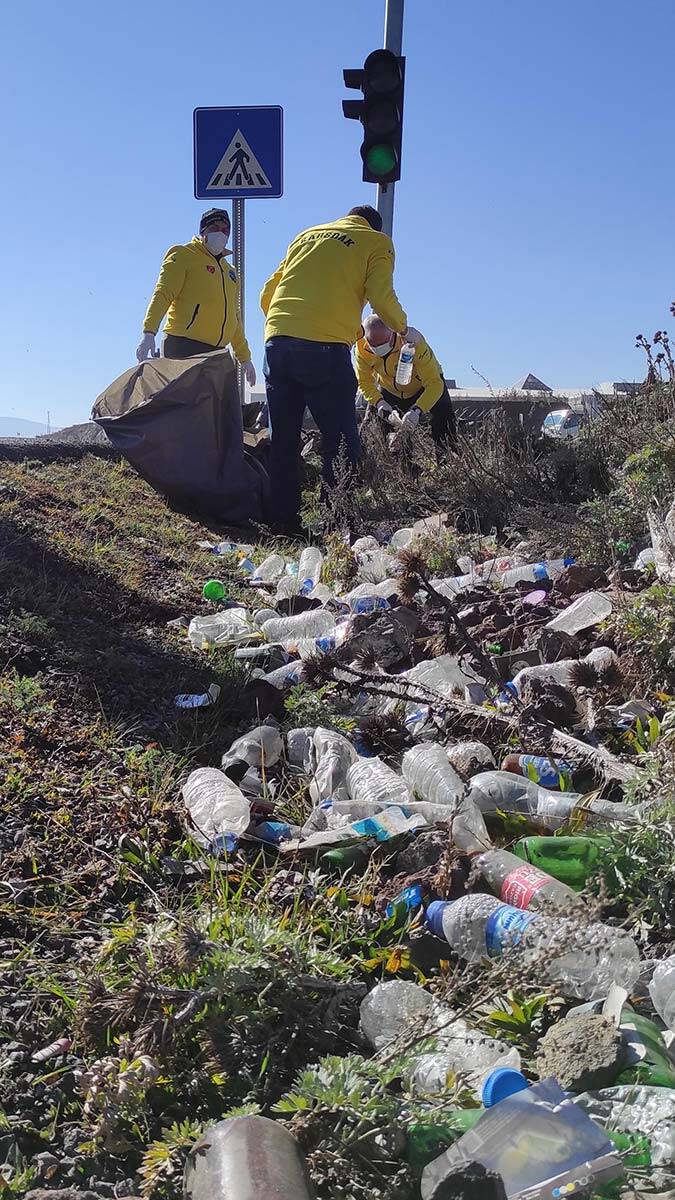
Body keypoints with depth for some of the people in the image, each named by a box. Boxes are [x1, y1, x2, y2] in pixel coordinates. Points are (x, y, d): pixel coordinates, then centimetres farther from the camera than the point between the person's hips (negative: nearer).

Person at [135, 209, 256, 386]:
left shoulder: (229, 271, 25)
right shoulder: (183, 256, 4)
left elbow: (234, 318, 31)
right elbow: (162, 295, -8)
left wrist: (244, 357, 28)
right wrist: (149, 332, -22)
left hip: (215, 351, 7)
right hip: (183, 347, -7)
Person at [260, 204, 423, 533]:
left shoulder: (306, 235, 27)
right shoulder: (377, 241, 14)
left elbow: (267, 294, 24)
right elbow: (381, 296, -1)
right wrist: (404, 329, 16)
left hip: (276, 342, 5)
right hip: (325, 348, -5)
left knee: (283, 438, 10)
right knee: (340, 440, 1)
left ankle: (283, 521, 11)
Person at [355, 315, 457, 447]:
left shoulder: (413, 343, -39)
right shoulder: (362, 348, -28)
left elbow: (434, 383, -41)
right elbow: (364, 382, -16)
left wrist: (416, 410, -56)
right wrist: (379, 402, -37)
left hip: (423, 389, -3)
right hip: (389, 391, 3)